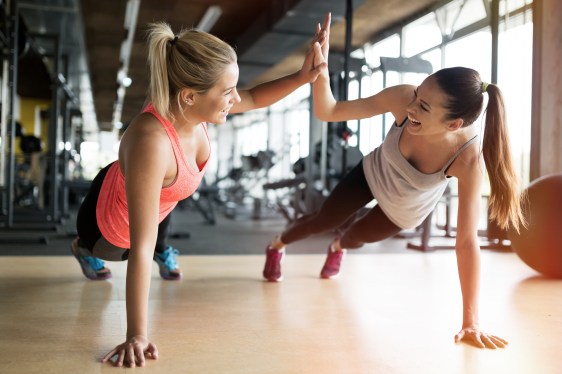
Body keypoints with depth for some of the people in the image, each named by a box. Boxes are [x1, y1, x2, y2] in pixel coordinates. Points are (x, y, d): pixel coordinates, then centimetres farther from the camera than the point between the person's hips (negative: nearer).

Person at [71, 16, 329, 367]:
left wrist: (301, 77, -23)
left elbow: (253, 99, -7)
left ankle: (163, 251, 69)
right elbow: (140, 248, -44)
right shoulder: (151, 143, -49)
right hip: (112, 224, -4)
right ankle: (83, 247, 60)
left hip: (155, 201, 5)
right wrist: (137, 335, -38)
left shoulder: (192, 106, -29)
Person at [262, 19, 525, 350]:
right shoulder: (403, 98, -39)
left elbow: (467, 240, -39)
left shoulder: (468, 159, -43)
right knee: (322, 221, 17)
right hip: (373, 175, 0)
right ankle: (276, 246, 52)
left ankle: (338, 248, 67)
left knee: (359, 236, 26)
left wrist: (471, 322, -38)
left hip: (406, 211, 0)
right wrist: (320, 70, -50)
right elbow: (328, 112, -30)